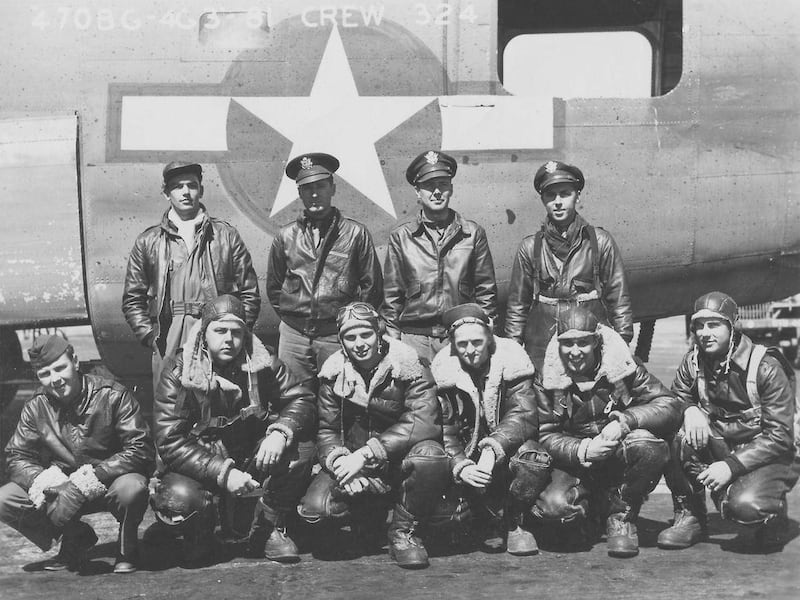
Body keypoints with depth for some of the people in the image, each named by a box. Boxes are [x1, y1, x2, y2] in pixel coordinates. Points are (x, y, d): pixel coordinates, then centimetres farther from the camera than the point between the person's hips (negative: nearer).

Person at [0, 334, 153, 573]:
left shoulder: (112, 396, -17)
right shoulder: (36, 407, -3)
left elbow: (140, 450, -22)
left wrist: (96, 475, -34)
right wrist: (38, 478, -23)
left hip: (109, 483, -4)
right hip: (60, 489, 4)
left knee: (131, 489, -38)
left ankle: (127, 550, -3)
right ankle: (75, 539, 9)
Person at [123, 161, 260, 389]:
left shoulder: (226, 236, 10)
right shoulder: (148, 242, 11)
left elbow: (249, 294, 9)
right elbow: (132, 300, 13)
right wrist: (150, 337, 2)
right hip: (168, 346, 0)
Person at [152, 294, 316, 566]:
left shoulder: (262, 361, -6)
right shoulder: (178, 372, -15)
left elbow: (302, 398, -5)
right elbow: (170, 442, -20)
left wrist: (281, 432, -28)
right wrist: (223, 473, -31)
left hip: (253, 458, 3)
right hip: (199, 468, -3)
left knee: (301, 449, -23)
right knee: (179, 499, -34)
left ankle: (268, 530, -2)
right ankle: (199, 540, 5)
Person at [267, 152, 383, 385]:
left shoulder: (356, 233, 2)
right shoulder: (286, 236, 8)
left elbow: (372, 287, 5)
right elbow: (274, 286, 19)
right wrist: (289, 316, 12)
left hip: (338, 337, -2)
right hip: (293, 334, 2)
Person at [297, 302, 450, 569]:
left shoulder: (407, 365, -13)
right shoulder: (334, 372, -1)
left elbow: (423, 422, -24)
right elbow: (326, 430, 0)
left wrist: (366, 454, -30)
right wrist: (339, 461, -24)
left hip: (401, 458, -3)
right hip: (353, 460, 3)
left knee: (430, 456, -36)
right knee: (314, 508, -22)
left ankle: (404, 531, -10)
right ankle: (370, 517, 12)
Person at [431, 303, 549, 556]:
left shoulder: (511, 359, -12)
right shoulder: (442, 370, -9)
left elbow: (524, 416, -18)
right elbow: (442, 429, -11)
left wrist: (493, 449, -35)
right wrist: (461, 466, -29)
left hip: (508, 446, -2)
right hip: (467, 452, 2)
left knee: (532, 458, -34)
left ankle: (516, 523, -7)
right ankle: (493, 522, 6)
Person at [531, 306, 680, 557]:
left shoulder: (622, 366, -7)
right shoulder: (548, 380, -6)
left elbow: (669, 405, -12)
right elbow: (545, 436, -6)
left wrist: (625, 421, -29)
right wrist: (582, 450, -25)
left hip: (621, 458, 0)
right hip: (575, 463, 0)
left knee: (649, 446, -34)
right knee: (553, 506, -30)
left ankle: (621, 514, -8)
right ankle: (594, 509, 8)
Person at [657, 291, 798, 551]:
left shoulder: (767, 368, -18)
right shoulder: (693, 362, -3)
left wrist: (731, 466, -29)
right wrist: (690, 410, -23)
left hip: (767, 458, -5)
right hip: (719, 449, 5)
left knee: (745, 506, -34)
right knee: (679, 436, -25)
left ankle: (774, 513, 4)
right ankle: (688, 517, -9)